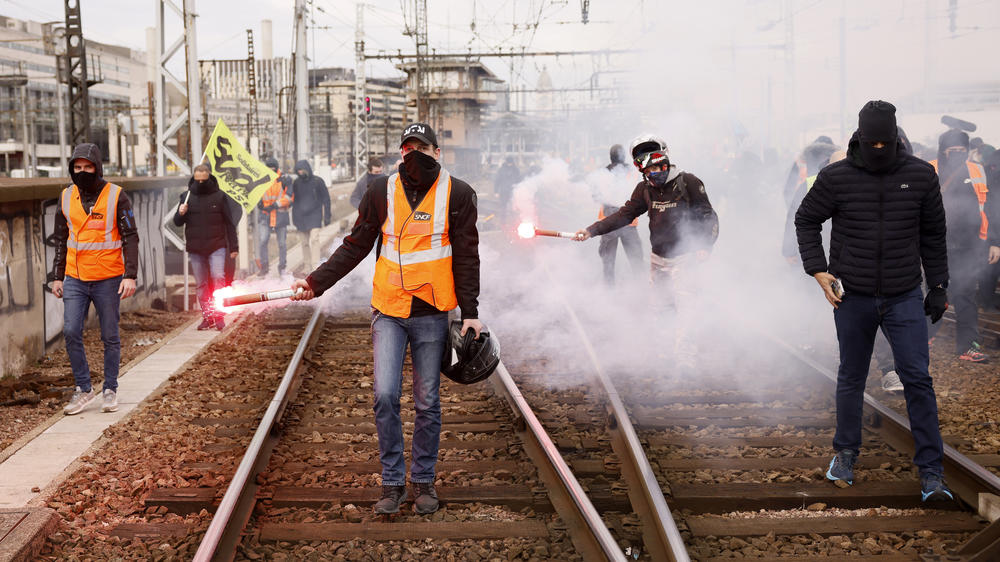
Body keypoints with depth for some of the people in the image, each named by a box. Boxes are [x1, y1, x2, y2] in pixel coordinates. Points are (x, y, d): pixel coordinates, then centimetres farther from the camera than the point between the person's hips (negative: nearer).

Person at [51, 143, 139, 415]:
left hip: (107, 280, -3)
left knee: (110, 337, 5)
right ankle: (84, 388, 8)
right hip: (75, 279, 3)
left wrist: (130, 275, -14)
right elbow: (61, 240, 14)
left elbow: (130, 237, -6)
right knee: (71, 332, -5)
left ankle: (110, 390, 18)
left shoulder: (116, 196, -5)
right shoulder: (66, 197, 6)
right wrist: (57, 277, 12)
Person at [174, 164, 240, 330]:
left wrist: (234, 246, 2)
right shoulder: (187, 196, 6)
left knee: (218, 277, -14)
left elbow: (229, 223, 5)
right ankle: (207, 317, 13)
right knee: (201, 284, 6)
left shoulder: (220, 196, 1)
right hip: (195, 249, 3)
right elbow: (177, 222, 10)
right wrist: (180, 214, -13)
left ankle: (219, 315, -8)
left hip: (216, 247, -3)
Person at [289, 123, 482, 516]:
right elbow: (354, 247, 9)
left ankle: (424, 480, 20)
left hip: (432, 313, -1)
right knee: (385, 397, -7)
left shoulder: (457, 194, 1)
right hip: (389, 312, 1)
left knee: (427, 403, 7)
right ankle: (392, 482, 7)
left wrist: (470, 313, -1)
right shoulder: (381, 192, 5)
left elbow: (466, 257, 3)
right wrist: (316, 282, 0)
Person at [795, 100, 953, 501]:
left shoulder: (921, 176, -2)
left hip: (904, 298, 0)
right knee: (851, 379, 13)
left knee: (918, 380, -5)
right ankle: (845, 454, 31)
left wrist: (938, 285, 9)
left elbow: (933, 234, 9)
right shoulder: (836, 178, -6)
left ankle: (931, 473, 2)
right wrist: (818, 270, -2)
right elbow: (806, 220, 8)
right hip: (852, 297, 0)